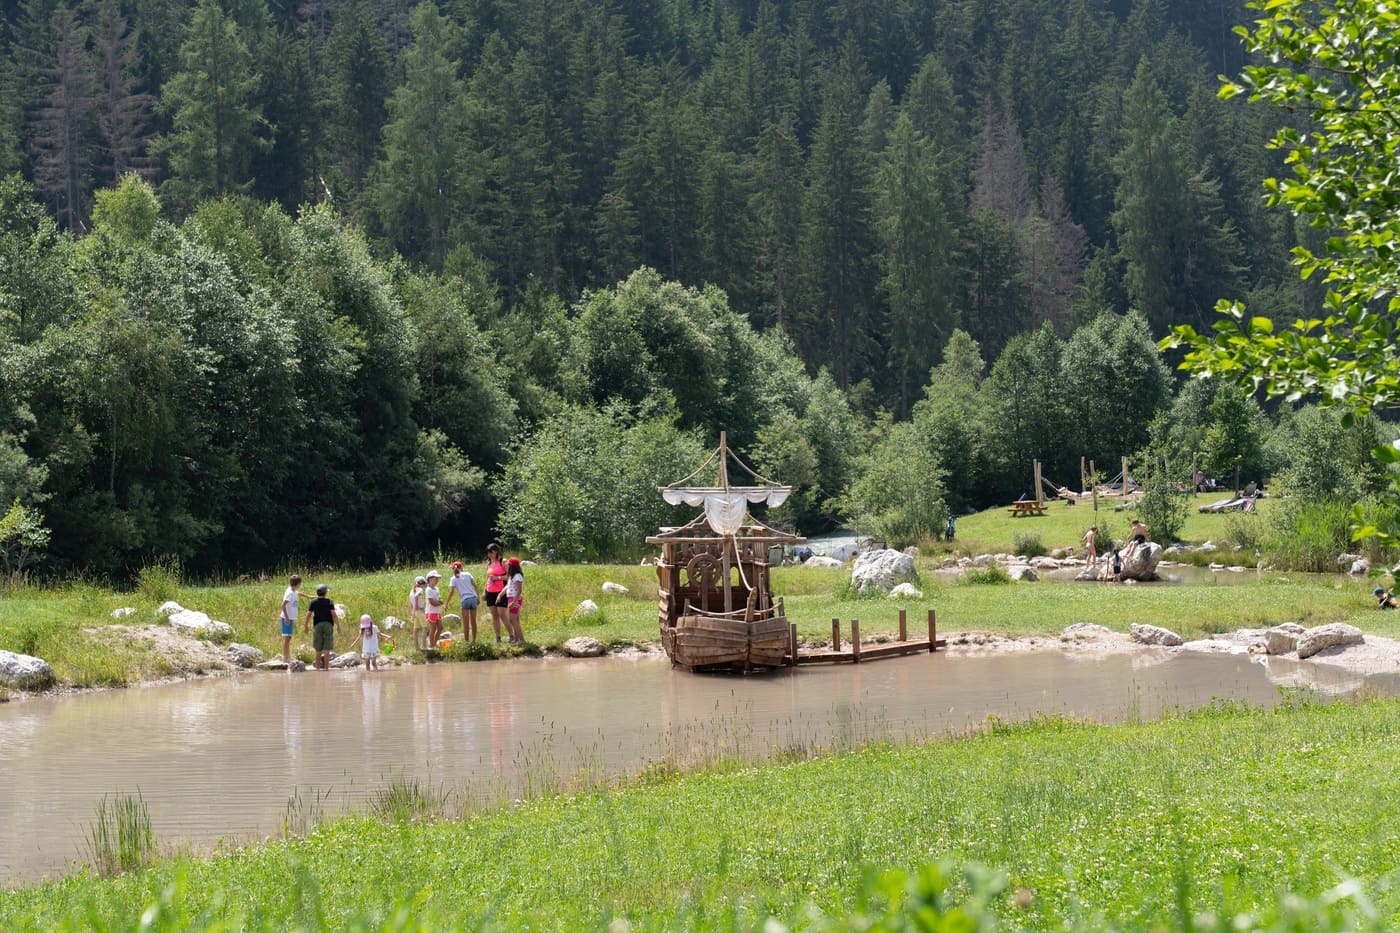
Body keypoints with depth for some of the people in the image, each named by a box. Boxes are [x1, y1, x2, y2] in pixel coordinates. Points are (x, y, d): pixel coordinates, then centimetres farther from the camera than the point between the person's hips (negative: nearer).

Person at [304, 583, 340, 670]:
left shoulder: (313, 602, 3)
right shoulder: (329, 602, -3)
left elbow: (308, 614, -1)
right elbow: (334, 614, -11)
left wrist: (306, 626, 9)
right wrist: (338, 625, -2)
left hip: (318, 625, 2)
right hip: (328, 625, -2)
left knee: (318, 650, 9)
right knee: (327, 649, -1)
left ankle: (318, 667, 11)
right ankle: (326, 667, -5)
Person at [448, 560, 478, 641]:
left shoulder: (454, 579, 4)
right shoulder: (467, 574, 12)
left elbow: (451, 591, -4)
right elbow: (475, 585, 5)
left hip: (465, 599, -3)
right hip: (473, 598, 3)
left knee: (466, 623, 0)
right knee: (473, 622, 13)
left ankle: (466, 641, -4)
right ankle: (474, 640, 17)